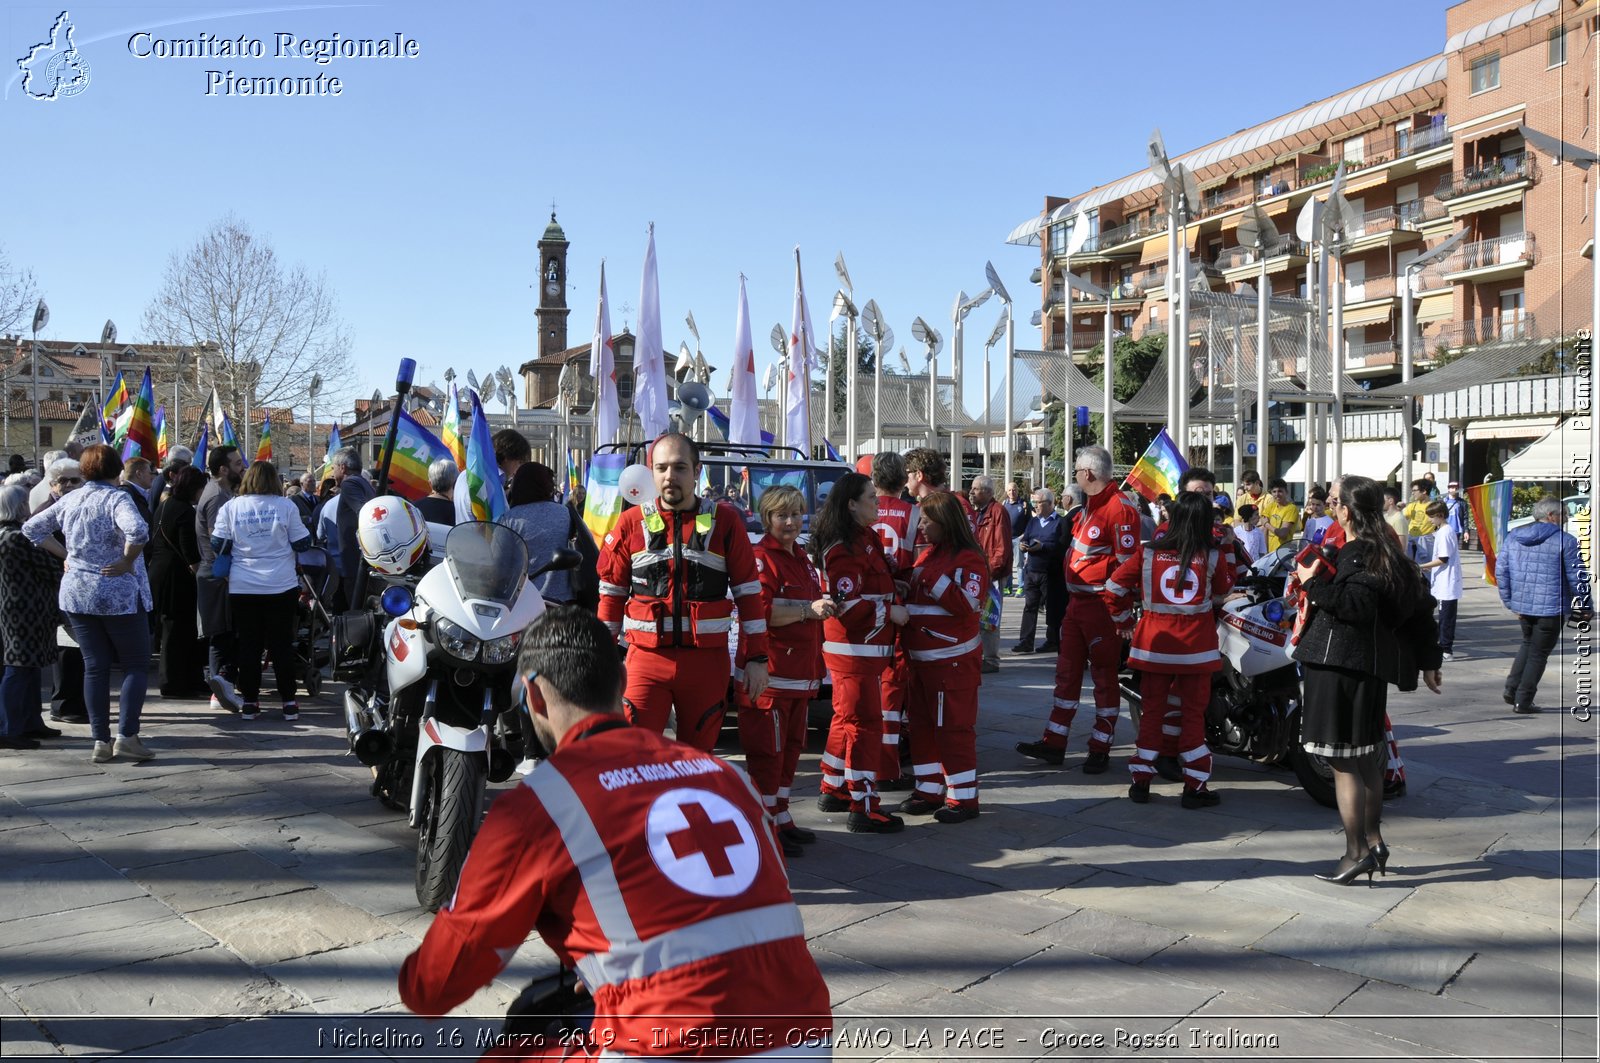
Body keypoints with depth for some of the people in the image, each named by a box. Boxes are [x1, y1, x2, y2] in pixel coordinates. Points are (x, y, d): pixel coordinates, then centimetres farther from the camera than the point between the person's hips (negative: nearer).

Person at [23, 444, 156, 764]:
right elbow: (138, 531, -32)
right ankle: (127, 736, -5)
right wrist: (127, 561, -18)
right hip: (120, 595, -6)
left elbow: (32, 528, 15)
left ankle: (100, 742, 11)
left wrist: (65, 554, 11)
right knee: (136, 665, 5)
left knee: (95, 667, 10)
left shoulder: (69, 500, 6)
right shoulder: (117, 498, -13)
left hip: (77, 594, 6)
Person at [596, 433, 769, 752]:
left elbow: (748, 591, 4)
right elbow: (611, 591, 11)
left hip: (707, 662, 0)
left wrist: (756, 657, 1)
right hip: (647, 658, 0)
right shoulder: (632, 524, 5)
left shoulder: (725, 521, 3)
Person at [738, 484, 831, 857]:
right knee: (768, 752, -4)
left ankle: (781, 819, 26)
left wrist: (826, 606, 17)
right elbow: (761, 611, -22)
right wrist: (808, 609, -24)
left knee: (791, 748, 16)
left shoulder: (802, 559, 19)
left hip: (801, 672, 10)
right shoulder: (761, 557, -11)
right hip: (772, 674, -9)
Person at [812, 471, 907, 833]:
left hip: (862, 649, 11)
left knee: (848, 718, 19)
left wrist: (892, 606, 9)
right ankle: (862, 808, -2)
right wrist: (890, 612, -16)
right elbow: (848, 607, -24)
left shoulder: (863, 539, 13)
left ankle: (833, 790, 31)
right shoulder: (845, 550, -19)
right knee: (865, 724, -7)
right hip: (856, 650, -11)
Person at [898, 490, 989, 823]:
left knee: (954, 727, -3)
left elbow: (967, 604, -23)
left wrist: (934, 579, -24)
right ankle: (930, 790, 24)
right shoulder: (927, 556, 14)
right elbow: (913, 597, 23)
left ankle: (963, 797, 5)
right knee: (923, 725, 14)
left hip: (954, 659, -9)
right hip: (921, 657, 9)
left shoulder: (968, 559, -11)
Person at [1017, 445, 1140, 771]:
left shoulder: (1120, 508, -17)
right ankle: (1054, 744, 19)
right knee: (1067, 672, 12)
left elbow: (1127, 562, -20)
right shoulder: (1090, 507, 14)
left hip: (1102, 606, -10)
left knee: (1104, 677, 1)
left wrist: (1116, 607, -19)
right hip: (1077, 602, 10)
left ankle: (1100, 750, 10)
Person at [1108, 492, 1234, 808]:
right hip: (1196, 645, -1)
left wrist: (1125, 622, 11)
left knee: (1152, 711, 10)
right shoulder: (1213, 556, -6)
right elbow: (1222, 593, 11)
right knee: (1193, 713, 6)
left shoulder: (1148, 552, -4)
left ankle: (1140, 781, 13)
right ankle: (1195, 787, 9)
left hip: (1154, 643, 2)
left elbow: (1115, 586, -1)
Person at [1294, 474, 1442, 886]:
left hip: (1342, 666, -10)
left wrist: (1314, 583, -17)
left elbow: (1356, 605, -28)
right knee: (1366, 759, 17)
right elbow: (1420, 607, 18)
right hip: (1373, 666, 10)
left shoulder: (1358, 554, -15)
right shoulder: (1387, 551, 15)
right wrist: (1428, 660, 23)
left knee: (1343, 762, -5)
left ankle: (1356, 853, -1)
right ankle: (1373, 843, 26)